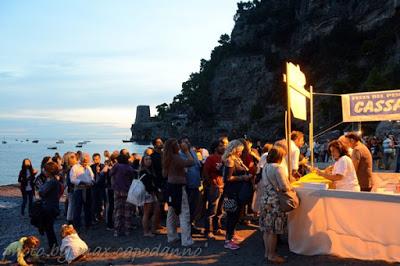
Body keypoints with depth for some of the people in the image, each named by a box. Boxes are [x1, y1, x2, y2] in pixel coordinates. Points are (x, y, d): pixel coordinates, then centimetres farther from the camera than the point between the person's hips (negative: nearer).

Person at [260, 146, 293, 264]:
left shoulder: (265, 167, 9)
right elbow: (285, 187, -20)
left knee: (267, 229, 14)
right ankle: (272, 255, 11)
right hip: (275, 202, -8)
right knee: (273, 230, 1)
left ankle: (267, 252, 25)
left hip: (265, 200, 8)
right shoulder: (278, 168, -17)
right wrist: (290, 187, 2)